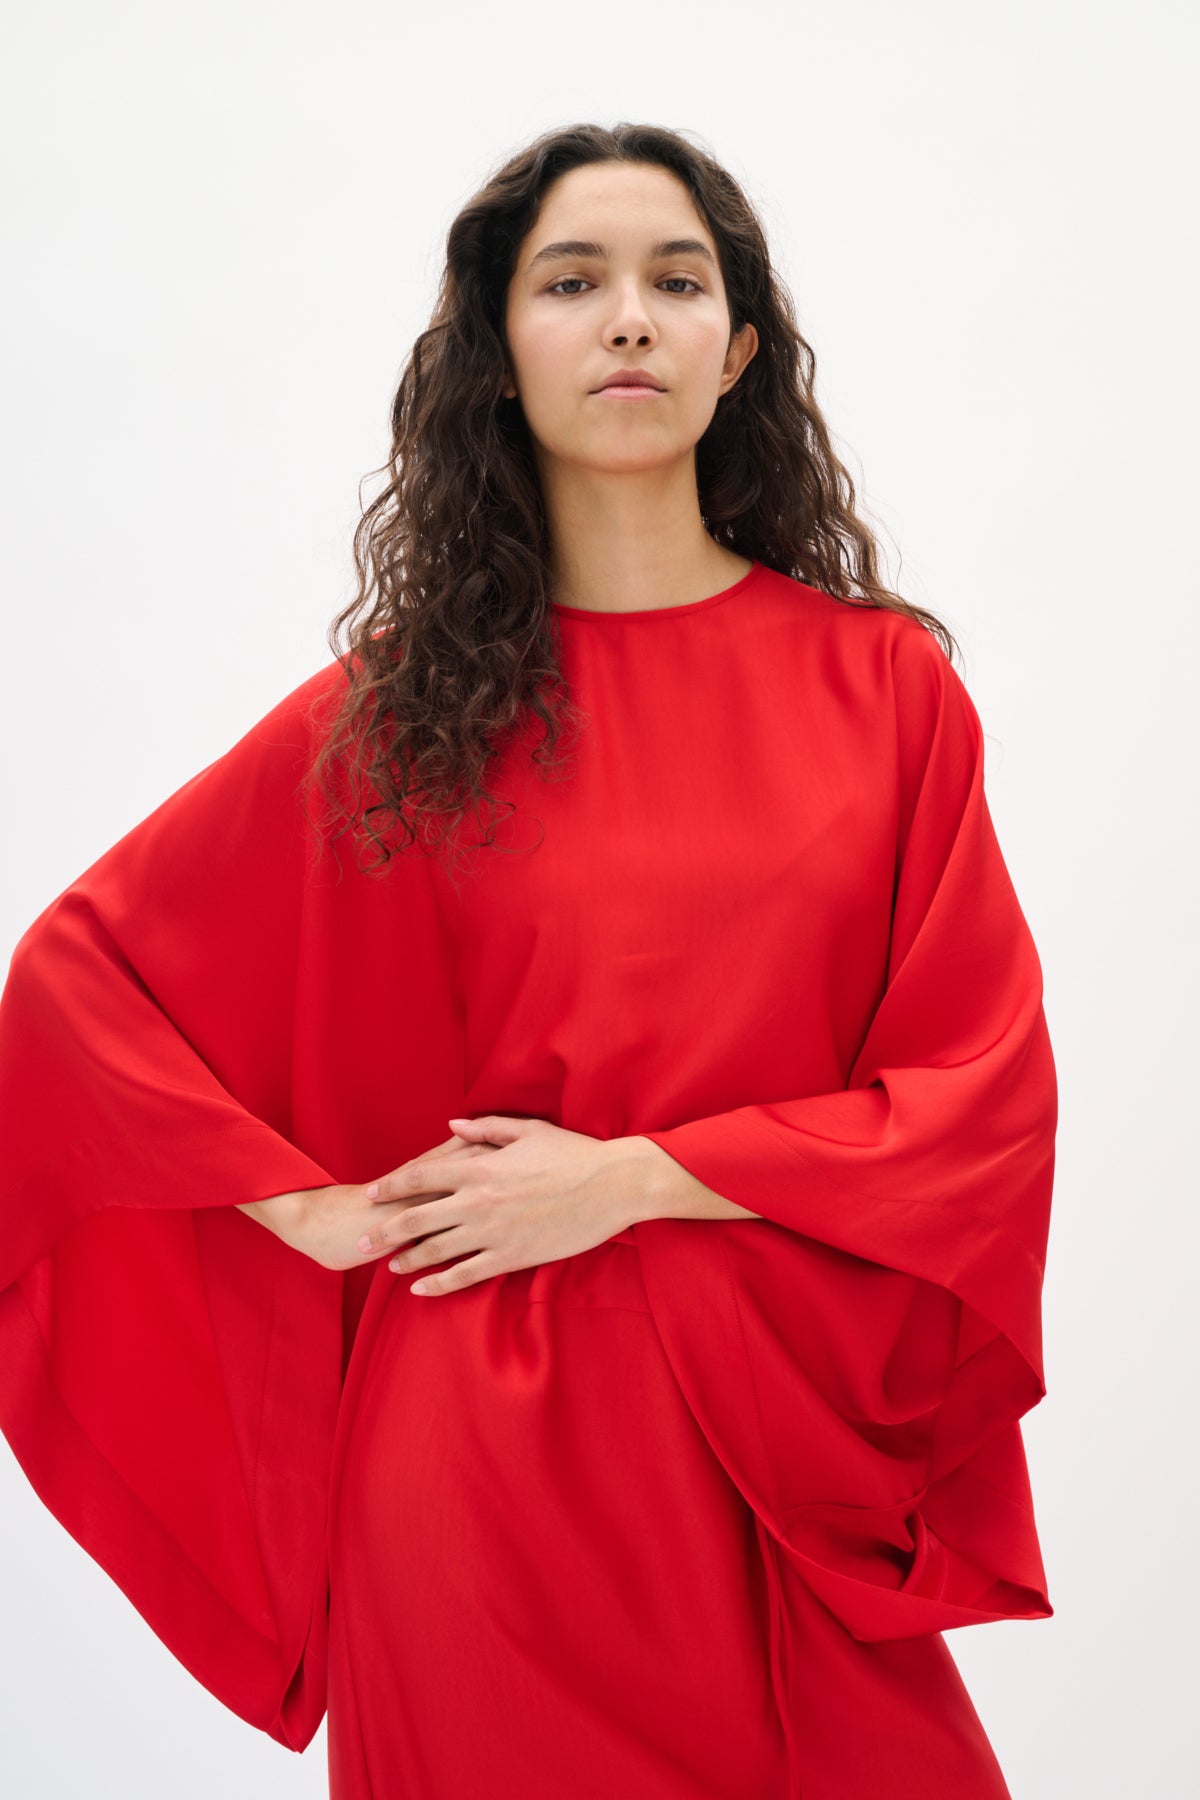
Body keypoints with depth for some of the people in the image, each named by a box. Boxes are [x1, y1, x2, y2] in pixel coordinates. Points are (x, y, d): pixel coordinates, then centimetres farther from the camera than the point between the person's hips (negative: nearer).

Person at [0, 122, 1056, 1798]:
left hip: (788, 1442, 1)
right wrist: (306, 1203, -4)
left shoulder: (883, 681, 1)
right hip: (488, 1448, -1)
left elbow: (986, 1090, -3)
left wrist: (632, 1178, -11)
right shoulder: (403, 704, 0)